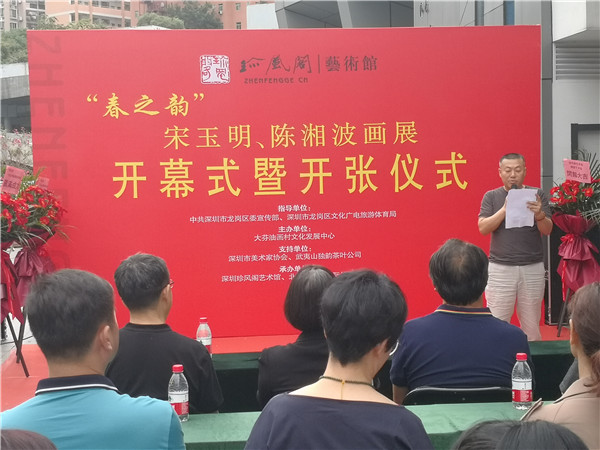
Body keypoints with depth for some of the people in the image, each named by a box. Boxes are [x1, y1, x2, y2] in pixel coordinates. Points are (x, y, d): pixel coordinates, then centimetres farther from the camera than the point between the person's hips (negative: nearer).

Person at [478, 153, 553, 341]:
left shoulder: (537, 195, 6)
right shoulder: (491, 197, 6)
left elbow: (547, 230, -1)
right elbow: (483, 228, -5)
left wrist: (539, 214, -22)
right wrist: (505, 209, -17)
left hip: (533, 268, 1)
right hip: (500, 268, -1)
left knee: (531, 325, 6)